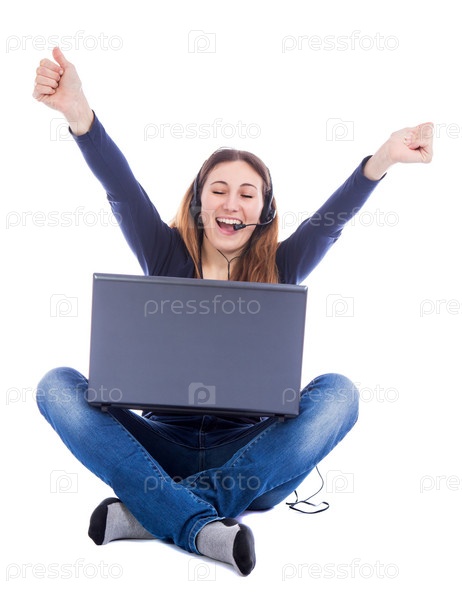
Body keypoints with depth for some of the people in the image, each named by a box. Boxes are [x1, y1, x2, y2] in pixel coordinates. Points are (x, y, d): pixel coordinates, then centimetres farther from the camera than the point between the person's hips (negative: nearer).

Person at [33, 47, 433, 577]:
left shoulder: (278, 271, 3)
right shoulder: (167, 257, 3)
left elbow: (333, 217, -11)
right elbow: (121, 191, -11)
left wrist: (385, 157, -28)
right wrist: (78, 114, -27)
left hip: (245, 455, 0)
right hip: (163, 447, 1)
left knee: (337, 392, -27)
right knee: (58, 386, -21)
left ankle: (147, 512, -30)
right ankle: (203, 527, -36)